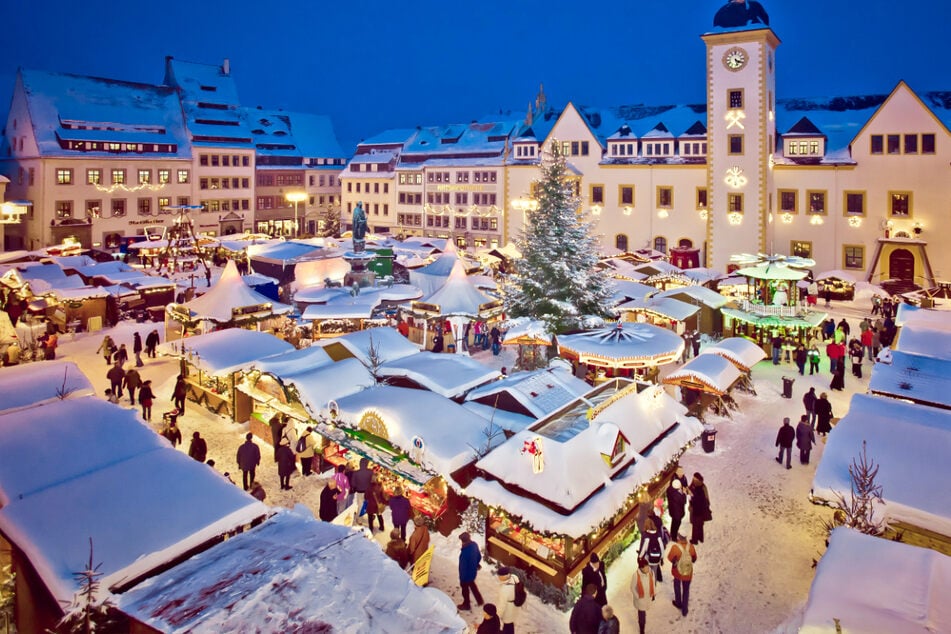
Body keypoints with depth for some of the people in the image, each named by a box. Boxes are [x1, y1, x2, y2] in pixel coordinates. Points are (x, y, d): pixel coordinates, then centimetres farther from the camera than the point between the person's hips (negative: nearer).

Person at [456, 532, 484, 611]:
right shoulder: (474, 545, -15)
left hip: (467, 573, -7)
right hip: (473, 571, 7)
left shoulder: (465, 552, -39)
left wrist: (462, 578, -15)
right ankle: (479, 600, 46)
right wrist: (476, 564, 21)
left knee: (465, 588, 20)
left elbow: (463, 567, -28)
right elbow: (479, 556, 3)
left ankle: (466, 605, 42)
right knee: (472, 584, 32)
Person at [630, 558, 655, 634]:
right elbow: (632, 588, -16)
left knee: (643, 612, 27)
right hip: (640, 598, -4)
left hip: (649, 597, 4)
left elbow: (653, 584, 0)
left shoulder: (651, 572, -18)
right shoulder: (636, 575, -29)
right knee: (642, 615, 3)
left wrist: (654, 594, 7)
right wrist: (637, 596, -15)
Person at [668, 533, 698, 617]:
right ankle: (684, 610, 28)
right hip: (688, 573, 1)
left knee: (677, 587, 26)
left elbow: (670, 558, -13)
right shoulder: (691, 547, -22)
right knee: (686, 590, 20)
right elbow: (694, 559, -4)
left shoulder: (675, 547, -30)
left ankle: (678, 603, 46)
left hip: (677, 572, -1)